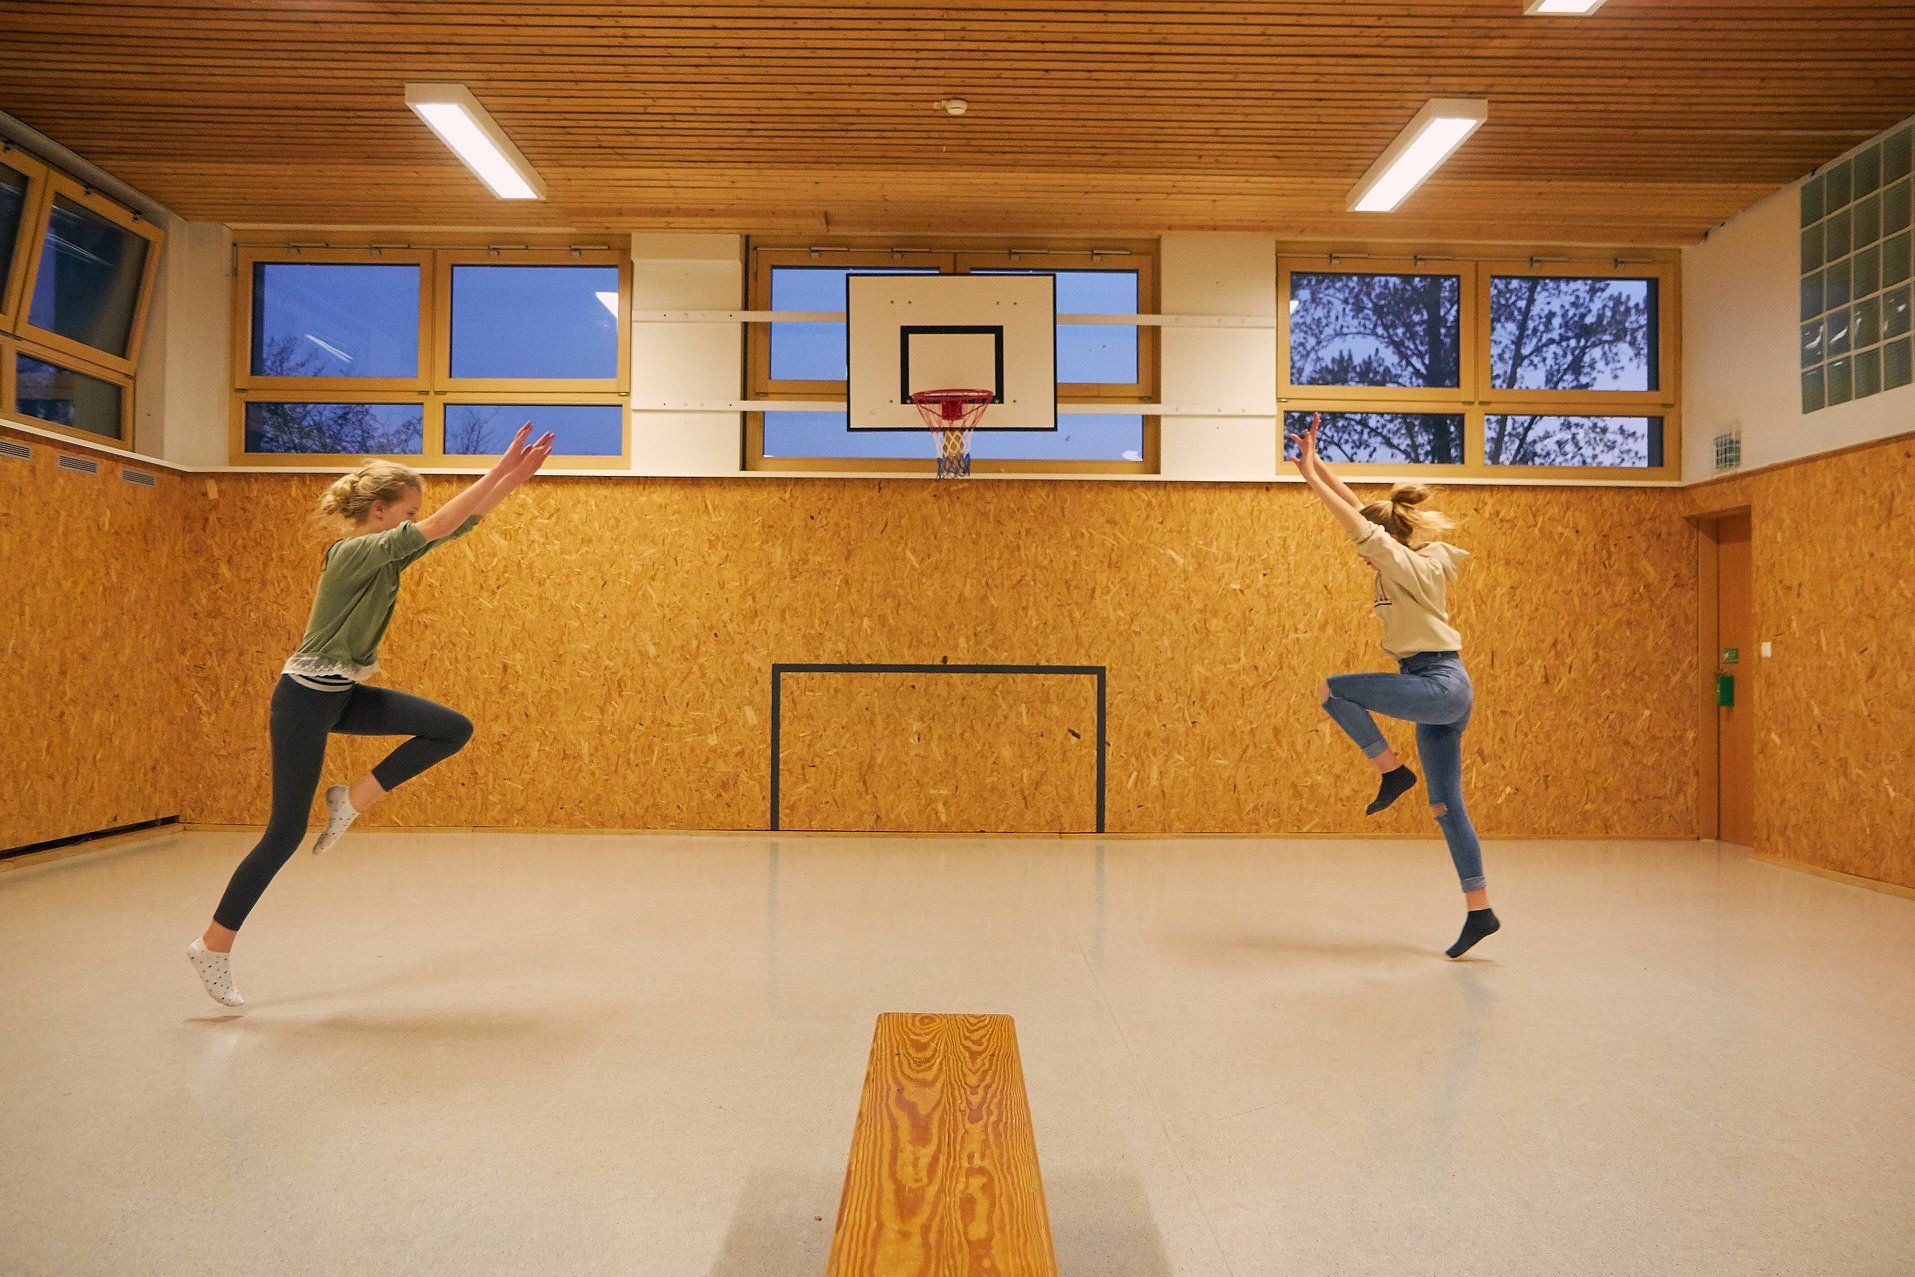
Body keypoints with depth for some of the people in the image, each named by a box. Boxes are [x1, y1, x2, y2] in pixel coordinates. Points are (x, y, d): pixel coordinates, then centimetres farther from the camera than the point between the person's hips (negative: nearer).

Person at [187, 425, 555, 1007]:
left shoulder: (388, 554, 5)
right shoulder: (352, 553, -20)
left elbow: (461, 524, 3)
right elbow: (439, 525, -30)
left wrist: (514, 478, -4)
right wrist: (496, 473, -29)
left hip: (345, 694, 9)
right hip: (306, 697, -9)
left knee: (454, 729, -3)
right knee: (286, 832, -1)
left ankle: (351, 801, 6)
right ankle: (212, 947, 14)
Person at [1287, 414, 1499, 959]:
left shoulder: (1407, 564, -11)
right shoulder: (1421, 559, 13)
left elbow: (1355, 521, -18)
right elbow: (1359, 508, 14)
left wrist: (1310, 475, -12)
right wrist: (1315, 461, 12)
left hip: (1439, 687, -10)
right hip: (1443, 690, 10)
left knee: (1331, 690, -13)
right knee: (1447, 806, 8)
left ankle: (1393, 772, -3)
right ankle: (1480, 913, 11)